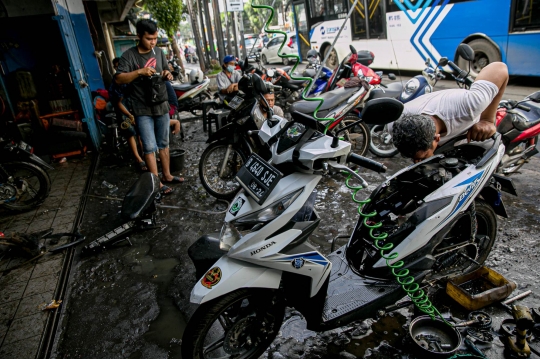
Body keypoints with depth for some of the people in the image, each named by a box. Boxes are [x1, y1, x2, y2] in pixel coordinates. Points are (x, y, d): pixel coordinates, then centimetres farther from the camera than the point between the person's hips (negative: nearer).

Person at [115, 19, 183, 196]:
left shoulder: (159, 52, 7)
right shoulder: (129, 55, -9)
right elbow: (118, 79, -18)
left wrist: (167, 75, -5)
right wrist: (139, 71, -30)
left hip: (161, 105, 5)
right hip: (143, 109, -5)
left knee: (163, 143, 14)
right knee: (149, 147, -5)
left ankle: (167, 175, 27)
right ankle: (156, 183, 2)